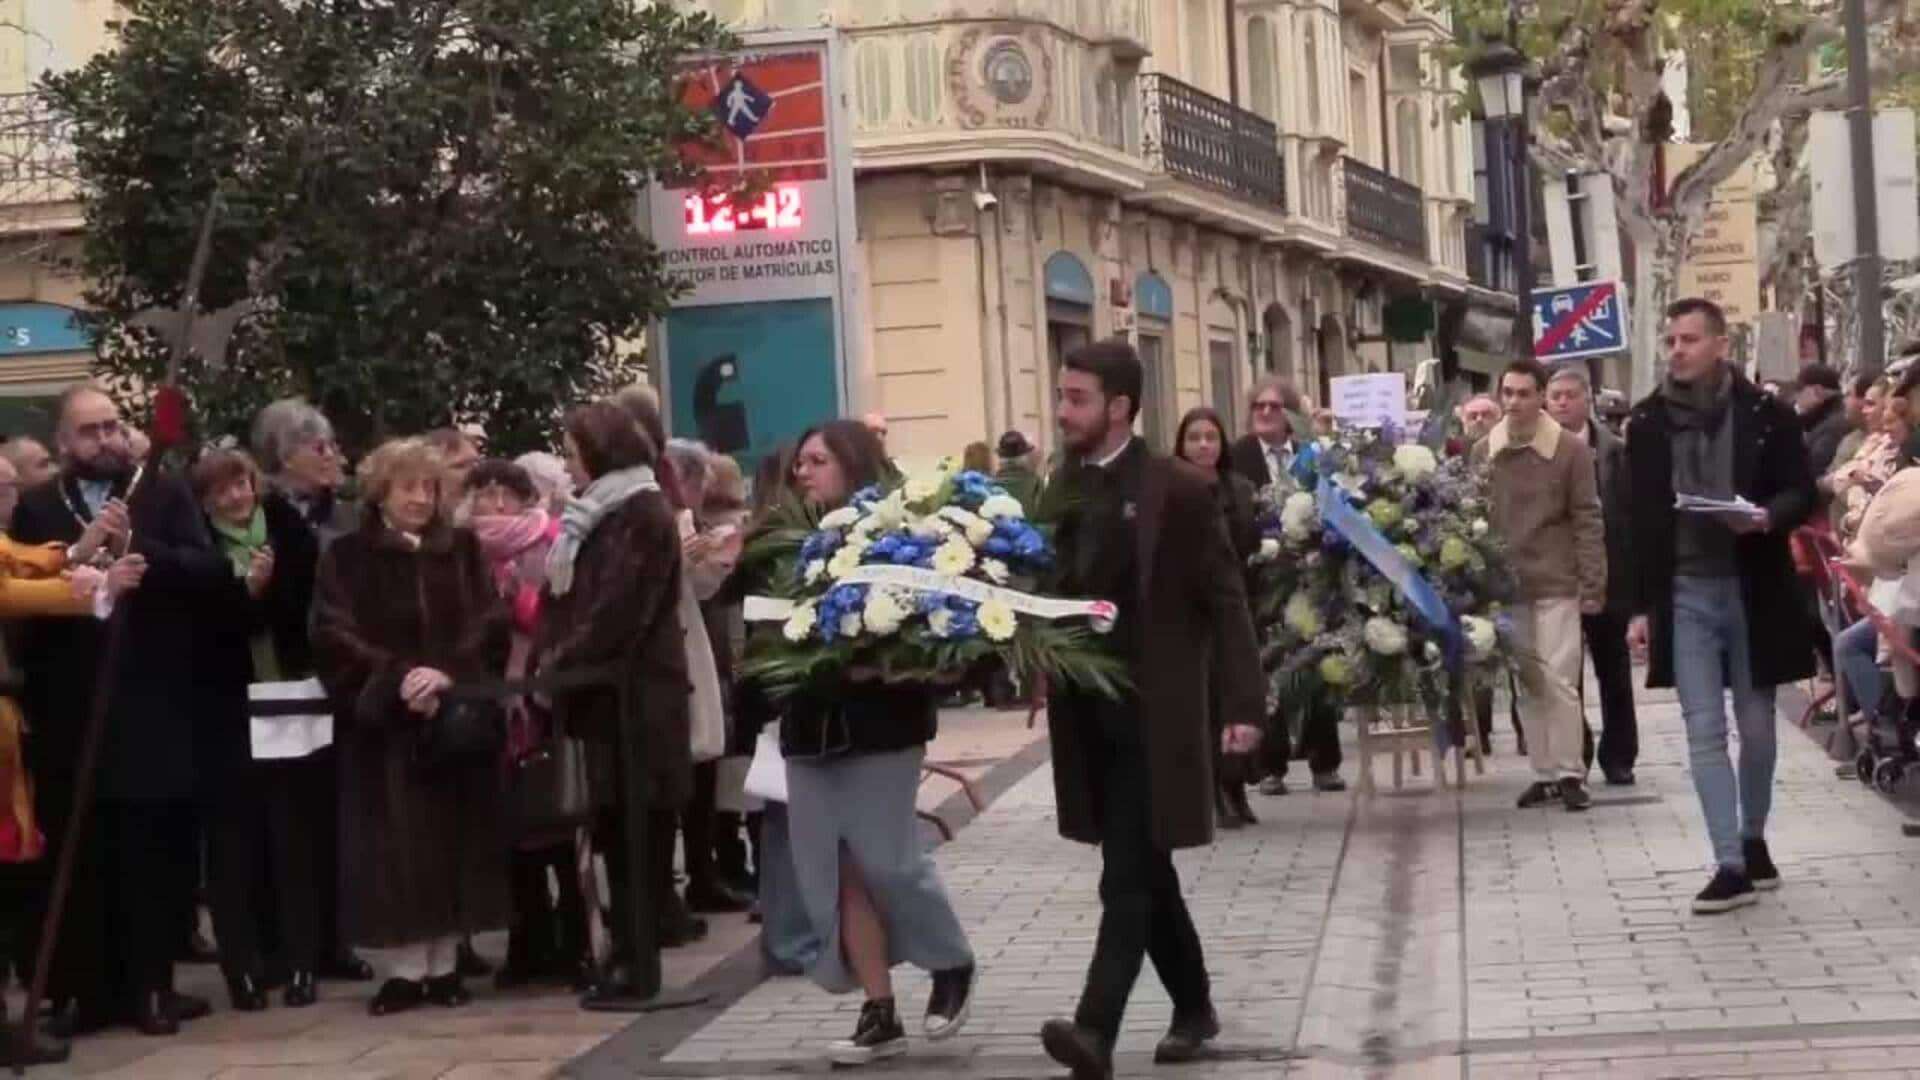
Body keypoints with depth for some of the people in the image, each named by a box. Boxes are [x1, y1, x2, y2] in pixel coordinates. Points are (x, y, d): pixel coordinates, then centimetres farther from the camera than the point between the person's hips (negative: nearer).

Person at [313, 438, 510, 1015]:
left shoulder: (463, 550, 8)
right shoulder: (347, 557, 2)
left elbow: (491, 624, 0)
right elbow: (334, 636, -7)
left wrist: (448, 674, -17)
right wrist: (397, 678, -19)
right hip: (383, 722, -2)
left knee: (451, 839, 3)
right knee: (396, 848, -3)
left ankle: (444, 965, 10)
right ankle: (404, 969, 2)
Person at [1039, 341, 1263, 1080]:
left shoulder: (1178, 491, -9)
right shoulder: (1057, 489, 7)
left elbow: (1223, 601, -8)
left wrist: (1242, 703, -13)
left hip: (1152, 712, -6)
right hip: (1085, 711, 6)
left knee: (1127, 875, -10)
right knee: (1144, 870, 15)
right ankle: (1193, 1006, 29)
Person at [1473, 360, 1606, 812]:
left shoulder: (1570, 449, -6)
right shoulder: (1483, 452, 4)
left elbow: (1587, 520, -5)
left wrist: (1593, 583, -10)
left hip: (1556, 584, -4)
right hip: (1505, 586, 4)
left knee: (1559, 680, -7)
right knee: (1528, 683, 8)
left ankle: (1570, 773, 2)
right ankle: (1544, 773, 15)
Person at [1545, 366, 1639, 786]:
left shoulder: (1614, 450, -1)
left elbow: (1628, 514, -4)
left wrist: (1631, 574, -10)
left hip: (1607, 574, 1)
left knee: (1613, 669, 10)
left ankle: (1618, 756, 20)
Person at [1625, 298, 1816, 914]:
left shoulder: (1765, 415, -2)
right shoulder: (1646, 423, 2)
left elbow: (1802, 491, 2)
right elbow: (1638, 519, 4)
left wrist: (1768, 517, -21)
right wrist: (1641, 605, 1)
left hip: (1751, 589, -1)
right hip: (1684, 594, 1)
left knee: (1755, 725, 9)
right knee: (1704, 732, -3)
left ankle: (1754, 839, 30)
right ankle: (1731, 865, -2)